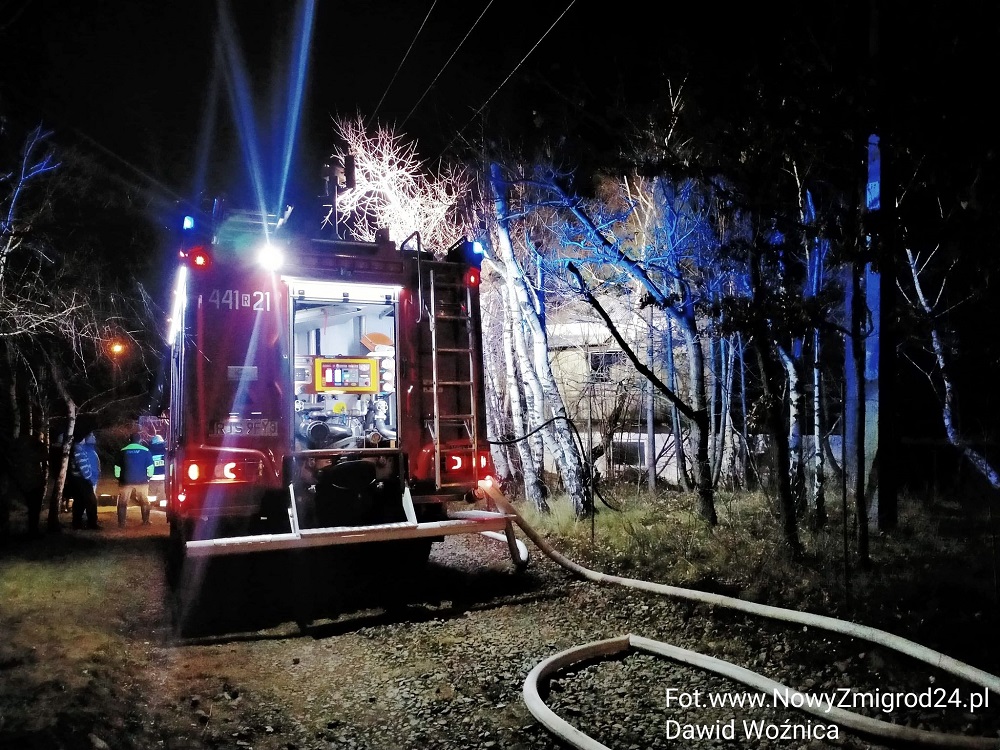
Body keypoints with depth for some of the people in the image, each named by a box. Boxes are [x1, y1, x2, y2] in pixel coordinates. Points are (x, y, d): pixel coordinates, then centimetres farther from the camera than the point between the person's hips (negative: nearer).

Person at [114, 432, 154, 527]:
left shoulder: (123, 451, 3)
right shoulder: (145, 451, -3)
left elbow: (117, 467, 6)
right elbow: (150, 467, -3)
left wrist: (118, 478, 17)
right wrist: (149, 476, 11)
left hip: (126, 481, 0)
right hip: (142, 481, 0)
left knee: (123, 502, 8)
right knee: (144, 501, 13)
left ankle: (121, 523, 5)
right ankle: (145, 521, 14)